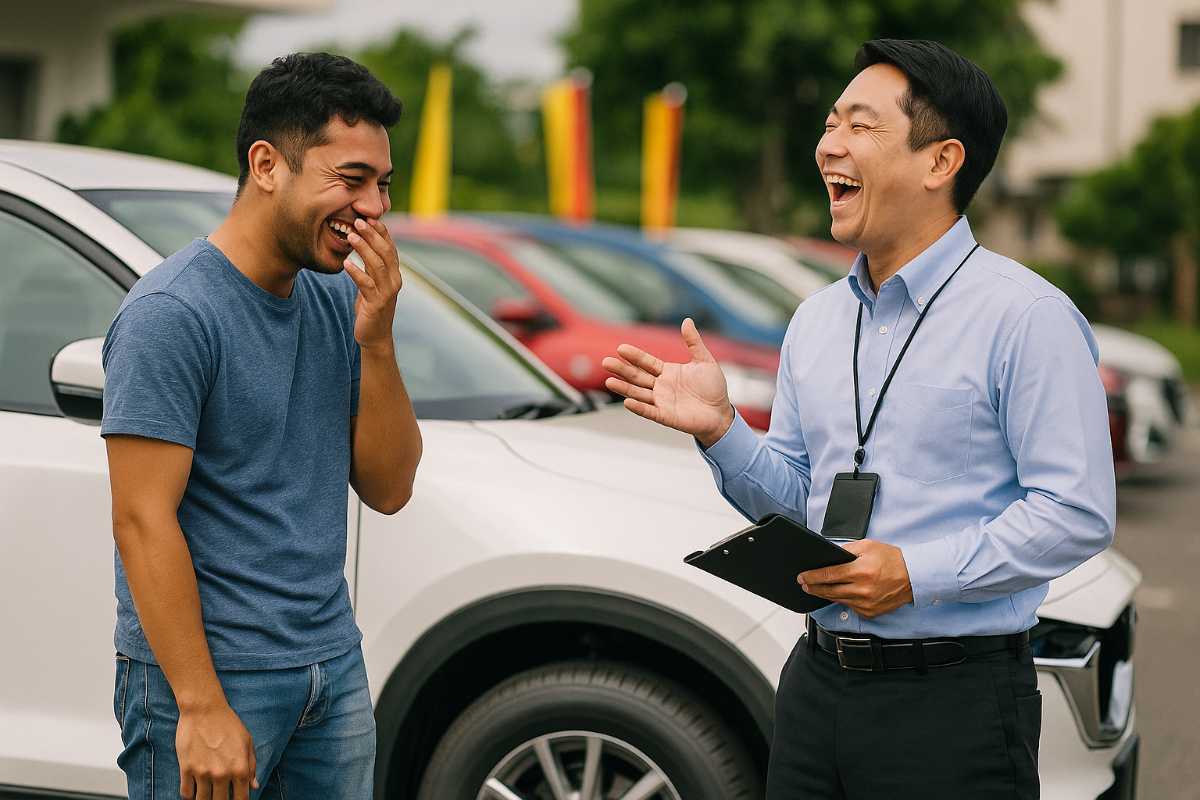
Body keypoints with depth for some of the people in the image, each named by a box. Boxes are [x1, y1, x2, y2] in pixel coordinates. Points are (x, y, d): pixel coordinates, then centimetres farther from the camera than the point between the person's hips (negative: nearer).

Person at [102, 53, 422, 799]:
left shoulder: (336, 302, 6)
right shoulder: (171, 315, -15)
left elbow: (389, 489, 6)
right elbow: (144, 521, -18)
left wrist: (376, 340, -8)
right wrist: (202, 708, -21)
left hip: (335, 667, 7)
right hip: (211, 675, -7)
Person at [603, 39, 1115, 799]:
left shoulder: (1024, 316, -11)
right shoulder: (817, 320, 11)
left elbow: (1078, 510, -16)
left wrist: (917, 574, -22)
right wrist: (720, 430, -3)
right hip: (817, 683, 6)